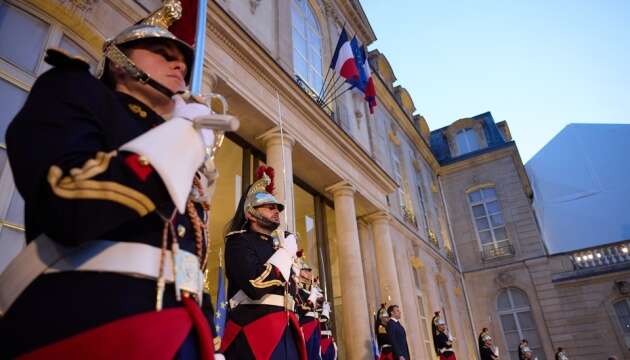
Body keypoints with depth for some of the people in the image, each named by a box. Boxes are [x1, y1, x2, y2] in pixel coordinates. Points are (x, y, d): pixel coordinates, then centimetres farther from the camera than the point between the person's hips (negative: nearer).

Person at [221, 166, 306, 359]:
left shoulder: (279, 243, 18)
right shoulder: (238, 241, -5)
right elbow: (255, 286, -20)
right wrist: (286, 252, -11)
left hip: (287, 331, 7)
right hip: (253, 333, -7)